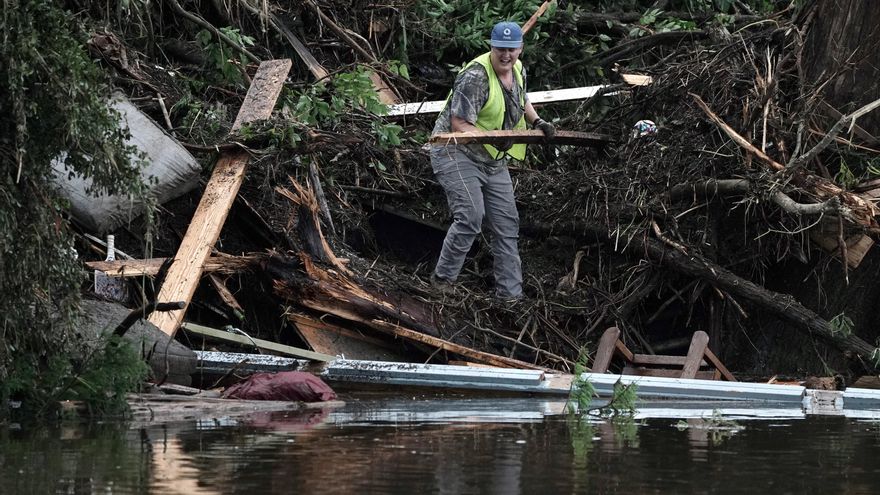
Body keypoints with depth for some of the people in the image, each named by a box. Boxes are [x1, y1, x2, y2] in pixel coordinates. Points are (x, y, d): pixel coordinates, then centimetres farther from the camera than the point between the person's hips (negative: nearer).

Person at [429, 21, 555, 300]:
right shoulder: (476, 77, -24)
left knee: (507, 224, 5)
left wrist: (537, 122, 8)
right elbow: (459, 125, -26)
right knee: (470, 218, -22)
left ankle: (510, 293, 11)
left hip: (493, 160, 9)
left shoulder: (518, 70, 3)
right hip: (457, 153, -8)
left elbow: (522, 101, 26)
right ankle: (442, 280, -6)